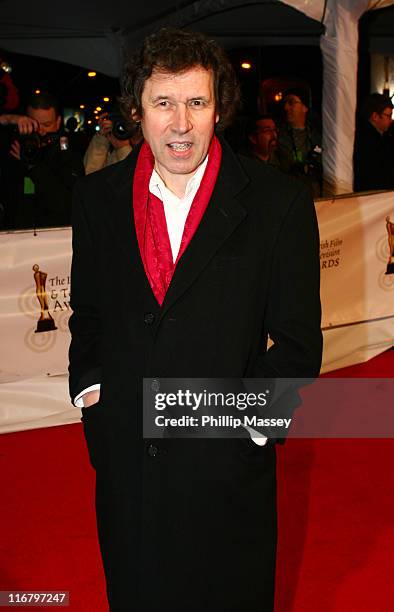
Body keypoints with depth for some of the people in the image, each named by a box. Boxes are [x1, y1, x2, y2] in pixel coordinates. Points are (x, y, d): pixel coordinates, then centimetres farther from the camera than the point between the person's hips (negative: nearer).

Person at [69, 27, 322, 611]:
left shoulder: (279, 202, -10)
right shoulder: (97, 196, 0)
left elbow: (298, 341, -5)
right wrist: (88, 385, 0)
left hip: (228, 460, -2)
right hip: (122, 453, 3)